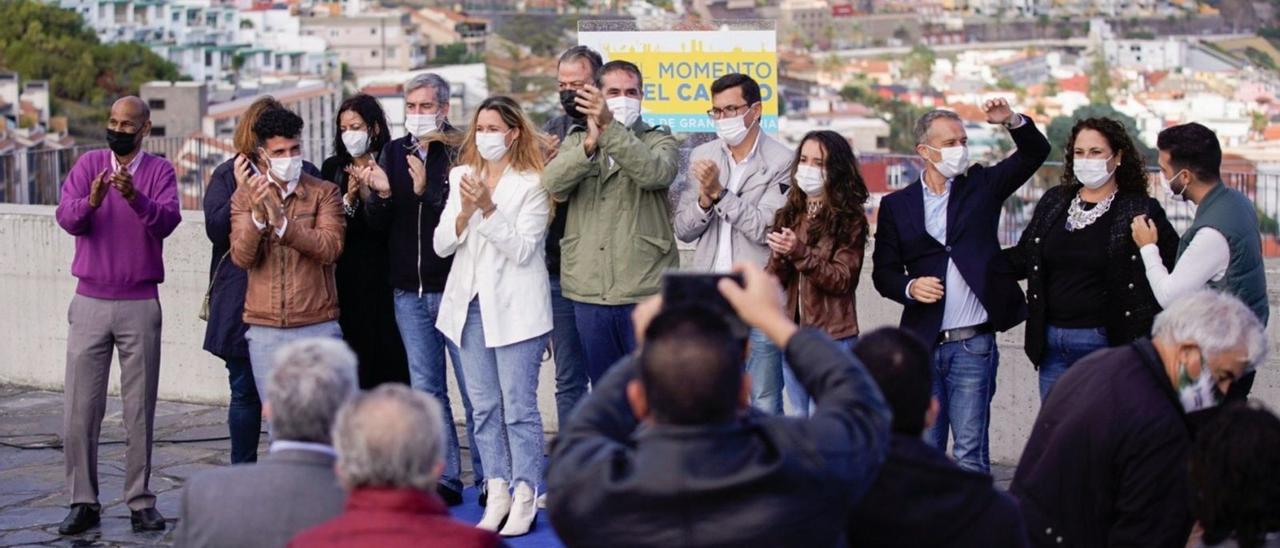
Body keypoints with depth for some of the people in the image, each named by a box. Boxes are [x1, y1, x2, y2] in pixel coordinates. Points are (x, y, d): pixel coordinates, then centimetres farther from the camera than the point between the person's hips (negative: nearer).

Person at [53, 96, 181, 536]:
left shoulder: (159, 170, 1)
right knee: (79, 408, 1)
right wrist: (90, 201, -31)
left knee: (140, 409, 3)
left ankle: (141, 503, 10)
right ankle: (83, 502, 9)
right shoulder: (89, 164, 4)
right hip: (90, 302, 1)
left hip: (140, 305, -1)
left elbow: (168, 221, -16)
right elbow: (66, 217, -10)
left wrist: (135, 198, -34)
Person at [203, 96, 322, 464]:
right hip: (242, 300, 0)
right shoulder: (227, 175, 7)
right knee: (245, 390, 7)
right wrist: (240, 192, -14)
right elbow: (215, 230, -2)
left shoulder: (305, 173, 7)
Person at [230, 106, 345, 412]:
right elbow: (242, 257, -4)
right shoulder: (245, 196, 7)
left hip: (318, 326, -2)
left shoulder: (324, 192, 2)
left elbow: (331, 248, -12)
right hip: (264, 329, 2)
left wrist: (281, 221, -22)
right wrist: (257, 215, -21)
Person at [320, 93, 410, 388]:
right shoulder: (333, 167, 11)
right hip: (344, 278, 3)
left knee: (386, 356, -4)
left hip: (381, 278, -3)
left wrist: (367, 192, -18)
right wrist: (348, 198, -10)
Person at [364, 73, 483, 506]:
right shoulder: (395, 152, 9)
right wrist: (381, 195, -10)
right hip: (409, 290, 6)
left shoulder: (461, 152, -7)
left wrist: (426, 192, -25)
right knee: (426, 389, 10)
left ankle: (488, 480, 8)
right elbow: (377, 223, 9)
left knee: (474, 389, -1)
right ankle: (445, 478, 19)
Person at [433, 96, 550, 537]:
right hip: (470, 302, 5)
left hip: (515, 306, -5)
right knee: (484, 407, 8)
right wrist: (464, 211, -11)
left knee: (519, 407, -4)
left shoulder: (532, 184, -4)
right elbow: (441, 245, 6)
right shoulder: (461, 177, 12)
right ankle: (497, 493, 14)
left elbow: (522, 248, -12)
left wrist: (488, 208, -21)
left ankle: (525, 497, 2)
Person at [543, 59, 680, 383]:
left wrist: (610, 128, -31)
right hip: (589, 293, 3)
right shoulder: (576, 142, 13)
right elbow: (553, 183, -8)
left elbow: (656, 172, -20)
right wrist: (590, 145, -26)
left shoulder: (659, 140, 5)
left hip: (645, 291, -3)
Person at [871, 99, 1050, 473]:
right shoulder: (896, 205, 8)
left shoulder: (981, 186, 8)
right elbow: (884, 271, 8)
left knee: (970, 452, -4)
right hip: (923, 344, 2)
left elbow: (1036, 153, 6)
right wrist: (910, 286, -12)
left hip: (973, 344, -2)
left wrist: (1013, 122, -12)